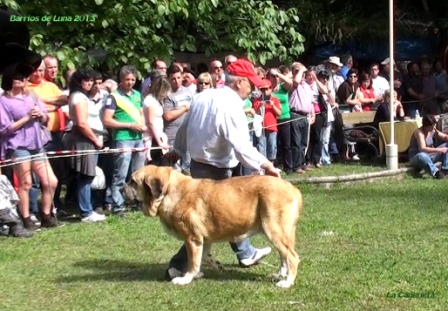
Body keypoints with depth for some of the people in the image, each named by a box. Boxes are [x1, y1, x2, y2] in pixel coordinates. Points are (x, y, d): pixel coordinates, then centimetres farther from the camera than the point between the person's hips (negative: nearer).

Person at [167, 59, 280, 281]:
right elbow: (242, 148, -30)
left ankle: (246, 253, 38)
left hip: (197, 164, 9)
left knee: (232, 208, 23)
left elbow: (184, 128, 13)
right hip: (215, 171, -9)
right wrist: (267, 165, -21)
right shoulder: (231, 106, -23)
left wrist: (178, 151, 29)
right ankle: (179, 267, 5)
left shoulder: (203, 96, 1)